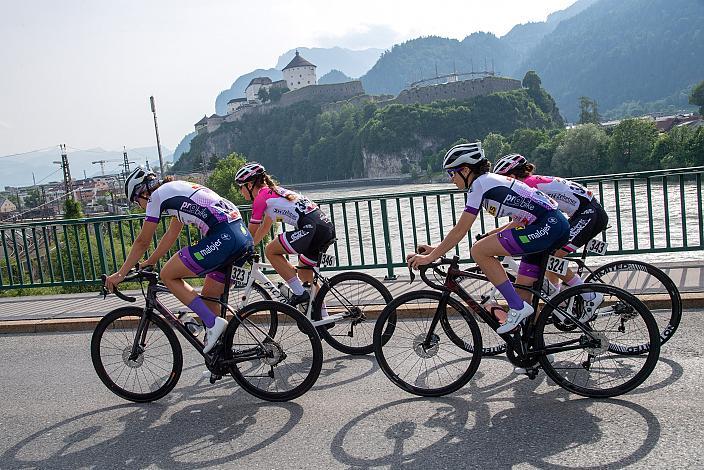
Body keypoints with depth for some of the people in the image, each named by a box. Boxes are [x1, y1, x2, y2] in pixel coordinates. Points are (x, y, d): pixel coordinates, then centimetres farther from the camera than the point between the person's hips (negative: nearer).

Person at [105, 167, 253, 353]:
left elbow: (142, 242, 8)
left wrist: (121, 274, 17)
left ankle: (213, 323, -2)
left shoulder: (157, 195, 4)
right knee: (208, 296, 19)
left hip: (222, 238, -9)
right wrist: (149, 263, 40)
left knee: (168, 275, 5)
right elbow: (171, 235, 35)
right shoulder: (177, 189, 29)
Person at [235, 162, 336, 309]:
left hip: (312, 227, -10)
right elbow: (264, 228, 34)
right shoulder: (274, 191, 26)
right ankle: (324, 318, 24)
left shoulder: (261, 197, -1)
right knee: (305, 275, 22)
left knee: (270, 251, 2)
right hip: (328, 226, 10)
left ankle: (300, 293, 0)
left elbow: (250, 234, 6)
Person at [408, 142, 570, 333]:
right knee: (522, 292, 10)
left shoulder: (479, 184, -8)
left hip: (547, 226, -10)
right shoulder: (490, 181, 19)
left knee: (479, 251, -13)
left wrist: (430, 257, -6)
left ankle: (518, 307, -8)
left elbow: (460, 231, -11)